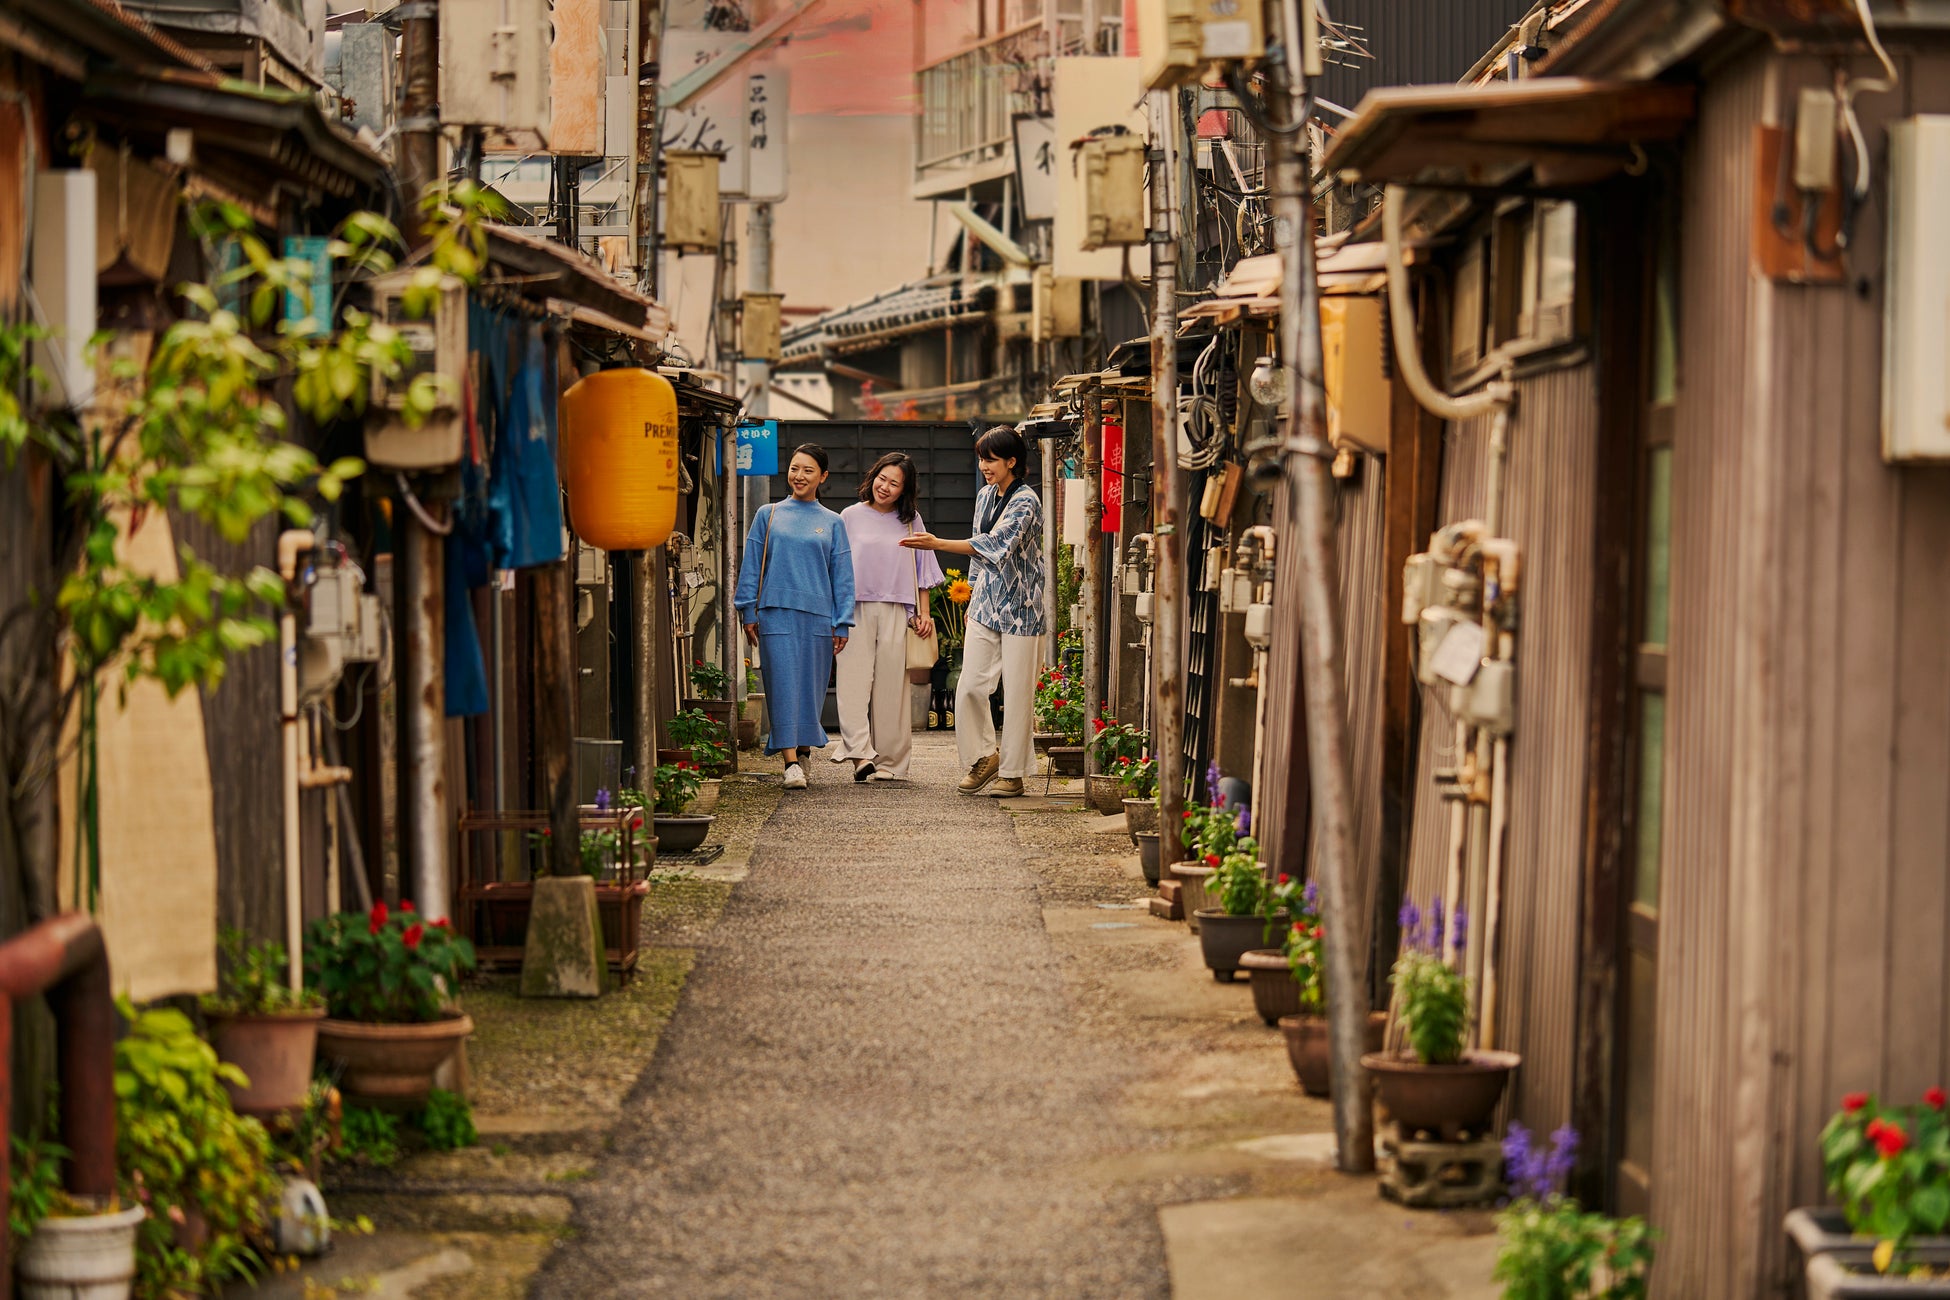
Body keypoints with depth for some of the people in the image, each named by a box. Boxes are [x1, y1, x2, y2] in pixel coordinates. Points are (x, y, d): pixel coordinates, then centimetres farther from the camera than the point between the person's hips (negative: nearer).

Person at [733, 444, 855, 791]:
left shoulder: (832, 523, 11)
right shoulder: (767, 515, 10)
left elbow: (842, 576, 9)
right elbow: (751, 566, 9)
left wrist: (842, 624, 3)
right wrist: (748, 612, 1)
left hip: (818, 616, 1)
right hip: (776, 614, -1)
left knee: (811, 687, 4)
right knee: (784, 685, -9)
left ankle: (804, 745, 25)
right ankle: (792, 761, -13)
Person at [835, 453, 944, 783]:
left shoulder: (911, 521, 11)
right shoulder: (851, 517, 8)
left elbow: (920, 570, 16)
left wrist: (923, 613, 10)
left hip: (896, 613, 1)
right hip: (855, 610, -1)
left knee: (891, 687, -1)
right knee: (855, 681, -13)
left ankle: (890, 761, 3)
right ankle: (860, 753, -22)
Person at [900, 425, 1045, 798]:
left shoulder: (1026, 502, -13)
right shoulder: (985, 497, 11)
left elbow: (995, 543, -26)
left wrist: (937, 544, -32)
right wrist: (972, 605, 20)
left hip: (1018, 607, -6)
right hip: (985, 605, 7)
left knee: (1017, 692, -1)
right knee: (970, 687, -1)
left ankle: (1012, 773, 7)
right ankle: (984, 757, 15)